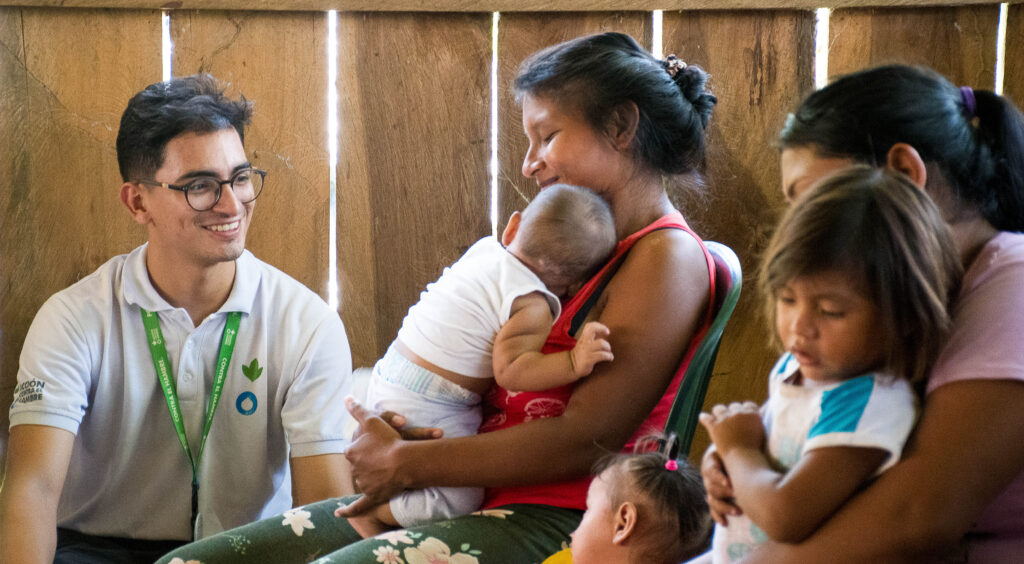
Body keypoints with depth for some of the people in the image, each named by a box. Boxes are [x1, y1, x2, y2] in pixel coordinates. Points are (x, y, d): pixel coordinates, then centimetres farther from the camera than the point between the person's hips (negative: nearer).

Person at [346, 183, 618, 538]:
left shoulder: (485, 248, 4)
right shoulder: (533, 306, -19)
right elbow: (510, 371, -26)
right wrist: (574, 363, -32)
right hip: (425, 412, -9)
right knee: (460, 502, -12)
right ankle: (372, 513, -5)